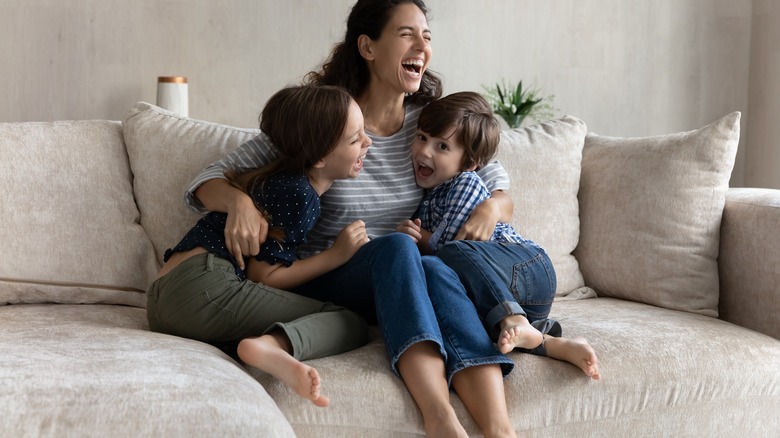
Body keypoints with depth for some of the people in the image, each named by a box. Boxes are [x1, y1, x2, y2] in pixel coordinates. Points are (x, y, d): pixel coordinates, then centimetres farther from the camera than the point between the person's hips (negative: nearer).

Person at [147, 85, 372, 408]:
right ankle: (272, 346, -38)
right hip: (204, 287, -9)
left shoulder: (282, 180, 21)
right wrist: (336, 256, 0)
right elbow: (262, 276, -7)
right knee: (351, 324, -11)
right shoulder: (298, 194, -6)